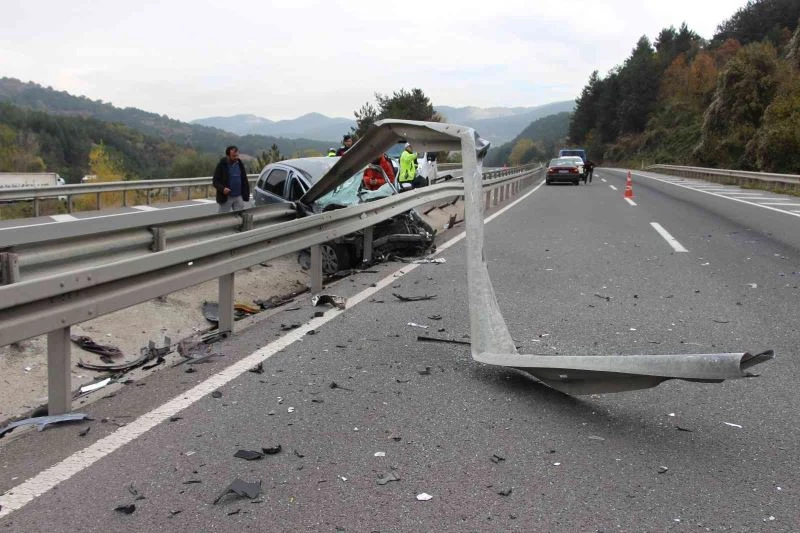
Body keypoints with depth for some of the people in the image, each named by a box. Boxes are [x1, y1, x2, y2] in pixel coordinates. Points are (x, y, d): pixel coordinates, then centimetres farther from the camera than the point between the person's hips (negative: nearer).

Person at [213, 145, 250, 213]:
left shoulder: (240, 164, 7)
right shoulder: (221, 165, -6)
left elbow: (245, 181, 11)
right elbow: (215, 181, -6)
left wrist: (246, 195, 3)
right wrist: (222, 188, -25)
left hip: (239, 197, 4)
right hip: (226, 198, -4)